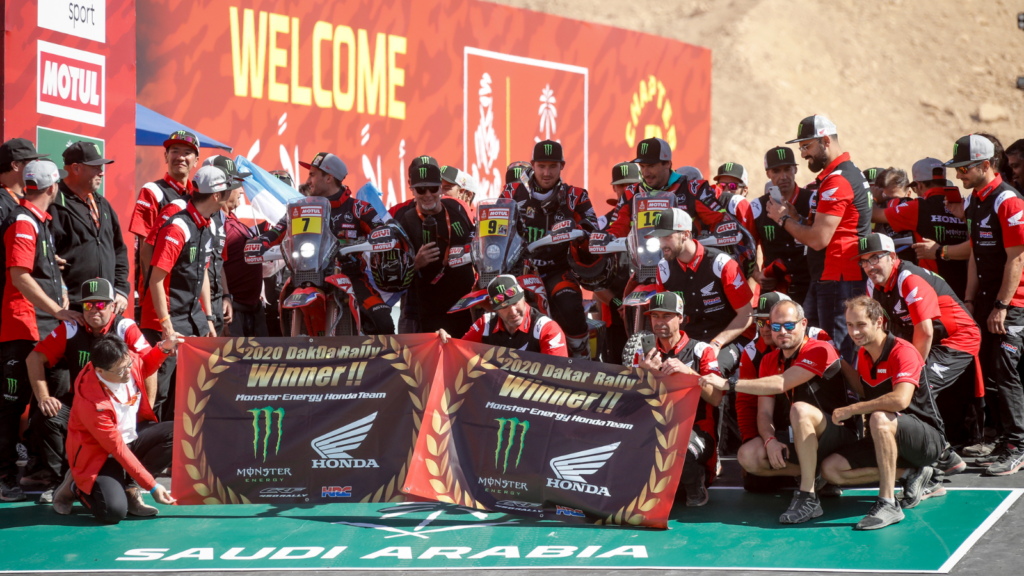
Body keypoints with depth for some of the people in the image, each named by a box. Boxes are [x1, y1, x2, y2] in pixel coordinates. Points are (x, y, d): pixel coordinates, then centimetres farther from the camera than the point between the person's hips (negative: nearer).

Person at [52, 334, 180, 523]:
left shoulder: (125, 360, -16)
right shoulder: (92, 403, -35)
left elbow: (144, 367, 13)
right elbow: (118, 449, -27)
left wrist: (163, 348, -9)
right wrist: (152, 486, -24)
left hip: (132, 435, 8)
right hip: (101, 455, -8)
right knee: (113, 512, -28)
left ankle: (130, 487, -4)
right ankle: (75, 486, 7)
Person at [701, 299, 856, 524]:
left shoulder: (820, 351, -14)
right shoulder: (769, 361, 10)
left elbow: (780, 384, -25)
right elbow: (764, 412, 4)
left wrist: (727, 383, -26)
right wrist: (770, 440, -19)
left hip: (836, 436, -7)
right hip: (793, 440, 7)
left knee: (800, 409, -37)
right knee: (748, 457, -16)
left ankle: (808, 497, -35)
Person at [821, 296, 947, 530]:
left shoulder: (903, 352, -19)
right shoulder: (863, 355, 7)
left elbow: (900, 399, -36)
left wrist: (850, 410, -28)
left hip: (927, 439, -8)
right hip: (888, 440, 9)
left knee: (880, 419, -40)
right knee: (830, 468, -8)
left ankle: (888, 504, -36)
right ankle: (910, 474, -2)